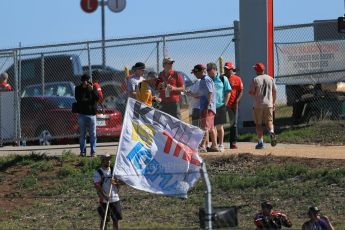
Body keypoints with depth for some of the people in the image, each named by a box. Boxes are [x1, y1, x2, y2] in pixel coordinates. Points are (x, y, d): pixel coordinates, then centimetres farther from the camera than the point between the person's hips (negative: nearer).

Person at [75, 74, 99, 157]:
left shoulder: (93, 88, 7)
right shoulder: (78, 88, 6)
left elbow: (97, 98, -4)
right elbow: (78, 99, -9)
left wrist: (92, 90, -15)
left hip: (91, 113, 0)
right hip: (82, 113, 0)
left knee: (93, 134, -2)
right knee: (82, 134, 2)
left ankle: (93, 151, 1)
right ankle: (83, 151, 6)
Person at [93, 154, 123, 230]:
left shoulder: (113, 171, 8)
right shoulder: (98, 173, -5)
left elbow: (122, 181, 6)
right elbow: (97, 186, -14)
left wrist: (115, 182, -18)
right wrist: (104, 197, -28)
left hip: (115, 199, 4)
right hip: (104, 201, -4)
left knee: (116, 219, 7)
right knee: (104, 221, 2)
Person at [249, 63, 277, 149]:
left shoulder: (255, 80, -7)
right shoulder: (270, 79, 5)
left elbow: (251, 92, -8)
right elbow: (275, 92, 8)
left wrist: (250, 92, 15)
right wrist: (273, 103, 17)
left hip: (258, 105, -3)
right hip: (268, 104, 3)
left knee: (258, 124, 6)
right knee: (269, 121, 8)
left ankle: (260, 142, 2)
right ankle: (271, 132, -24)